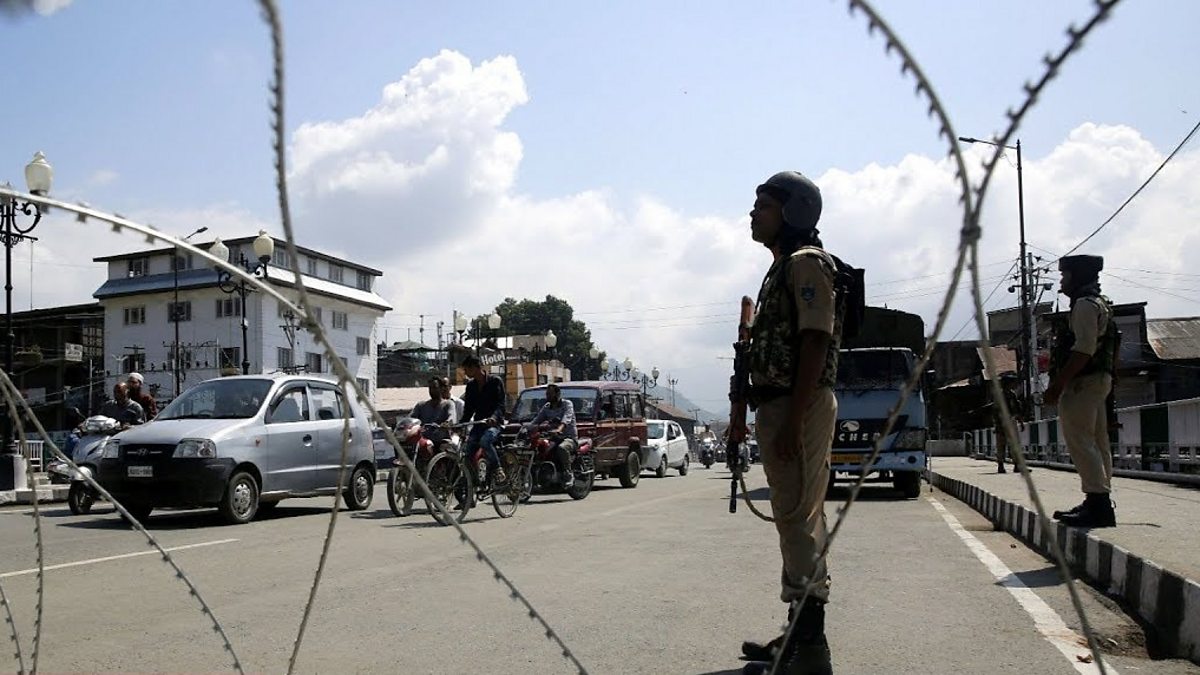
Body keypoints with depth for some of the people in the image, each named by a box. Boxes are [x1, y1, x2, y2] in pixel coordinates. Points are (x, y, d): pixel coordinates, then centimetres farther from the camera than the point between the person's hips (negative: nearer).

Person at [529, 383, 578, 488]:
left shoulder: (567, 404, -3)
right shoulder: (546, 407, 17)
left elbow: (566, 418, -23)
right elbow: (537, 419, 7)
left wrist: (559, 429, -43)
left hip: (569, 437, -6)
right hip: (553, 438, 6)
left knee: (562, 448, -39)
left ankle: (569, 475, -27)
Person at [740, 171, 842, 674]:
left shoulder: (806, 263, -9)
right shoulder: (782, 269, 20)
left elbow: (815, 343, -18)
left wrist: (792, 420, -23)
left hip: (800, 406, -10)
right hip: (778, 406, 11)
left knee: (799, 519, -10)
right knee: (795, 517, 14)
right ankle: (800, 633, 23)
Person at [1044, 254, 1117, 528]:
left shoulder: (1085, 304, -11)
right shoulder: (1100, 305, 22)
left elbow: (1084, 349, -22)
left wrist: (1057, 383, -23)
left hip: (1082, 382, -11)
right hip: (1098, 381, 11)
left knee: (1080, 443, -13)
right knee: (1097, 444, 11)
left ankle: (1098, 505, -17)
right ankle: (1099, 502, 15)